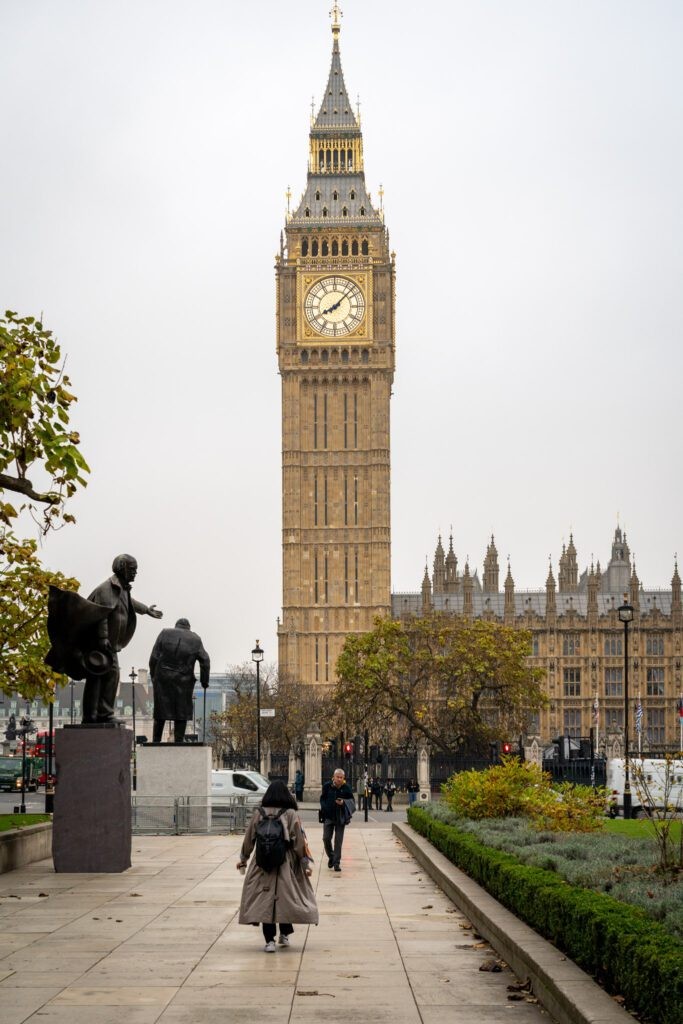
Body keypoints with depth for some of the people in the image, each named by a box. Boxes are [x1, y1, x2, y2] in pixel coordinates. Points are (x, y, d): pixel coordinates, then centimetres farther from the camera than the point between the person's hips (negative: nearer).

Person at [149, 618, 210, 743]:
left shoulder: (165, 633, 5)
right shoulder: (195, 639, 6)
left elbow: (154, 657, -1)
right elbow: (205, 661, 1)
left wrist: (153, 676, 7)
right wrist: (204, 681, 10)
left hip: (163, 680, 1)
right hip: (183, 681, -1)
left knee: (160, 713, 9)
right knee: (181, 714, 6)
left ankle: (156, 743, 8)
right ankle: (178, 742, 1)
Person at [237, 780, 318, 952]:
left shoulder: (259, 813, 0)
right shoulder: (291, 814, -5)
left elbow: (249, 838, 7)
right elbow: (300, 841, -5)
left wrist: (243, 859, 20)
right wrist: (307, 862, 2)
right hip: (286, 864, -1)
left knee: (265, 899, 3)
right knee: (287, 896, 15)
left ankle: (269, 940, -1)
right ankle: (285, 934, 21)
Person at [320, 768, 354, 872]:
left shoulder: (346, 788, -3)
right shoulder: (327, 786, -1)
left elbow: (351, 800, 4)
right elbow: (322, 799, 9)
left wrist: (343, 802, -16)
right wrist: (324, 808, -7)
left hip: (340, 817, -1)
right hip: (328, 816, 1)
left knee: (338, 840, 0)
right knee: (326, 838, 0)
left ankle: (336, 863, 6)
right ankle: (331, 857, 25)